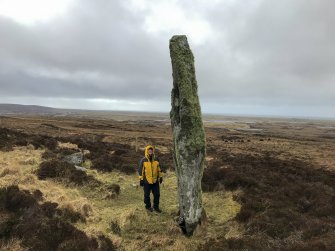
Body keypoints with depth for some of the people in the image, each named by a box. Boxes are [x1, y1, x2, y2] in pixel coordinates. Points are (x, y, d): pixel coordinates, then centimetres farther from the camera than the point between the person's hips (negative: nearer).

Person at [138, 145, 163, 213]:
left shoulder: (156, 159, 4)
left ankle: (156, 207, 24)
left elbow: (158, 169, 13)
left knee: (157, 194, 8)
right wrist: (141, 179, -8)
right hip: (147, 181, -3)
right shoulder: (143, 160, -8)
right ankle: (148, 206, 27)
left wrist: (160, 177, 11)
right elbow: (140, 170, -6)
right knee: (147, 195, 9)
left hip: (155, 181, 3)